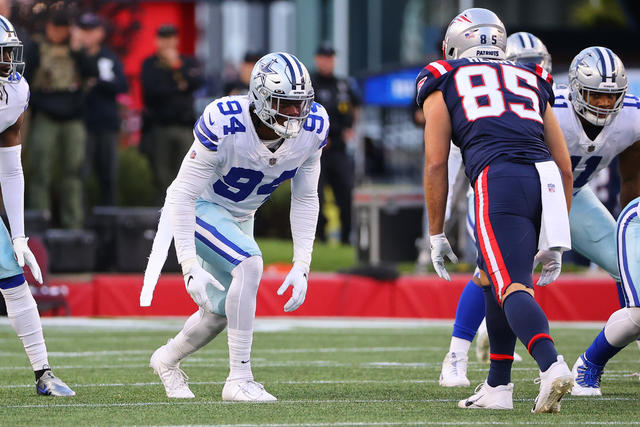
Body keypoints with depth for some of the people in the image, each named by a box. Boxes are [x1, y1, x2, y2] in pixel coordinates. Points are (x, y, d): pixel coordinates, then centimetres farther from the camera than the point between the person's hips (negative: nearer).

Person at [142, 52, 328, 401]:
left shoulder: (311, 128, -19)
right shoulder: (225, 127, -36)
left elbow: (305, 199, -6)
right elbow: (183, 195, -28)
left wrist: (301, 265, -13)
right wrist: (190, 268, -33)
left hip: (239, 216, 7)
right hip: (200, 209, -7)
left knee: (222, 311, 12)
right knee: (249, 263, -30)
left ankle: (167, 359, 43)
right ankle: (239, 379, -24)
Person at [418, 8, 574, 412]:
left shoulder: (445, 82, 20)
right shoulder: (532, 81, 30)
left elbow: (436, 163, 11)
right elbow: (565, 167, 26)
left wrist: (437, 235, 16)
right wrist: (555, 240, 31)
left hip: (498, 180, -5)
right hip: (546, 182, 5)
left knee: (513, 288, -12)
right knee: (493, 278, 23)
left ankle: (552, 365, -38)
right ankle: (498, 387, 23)